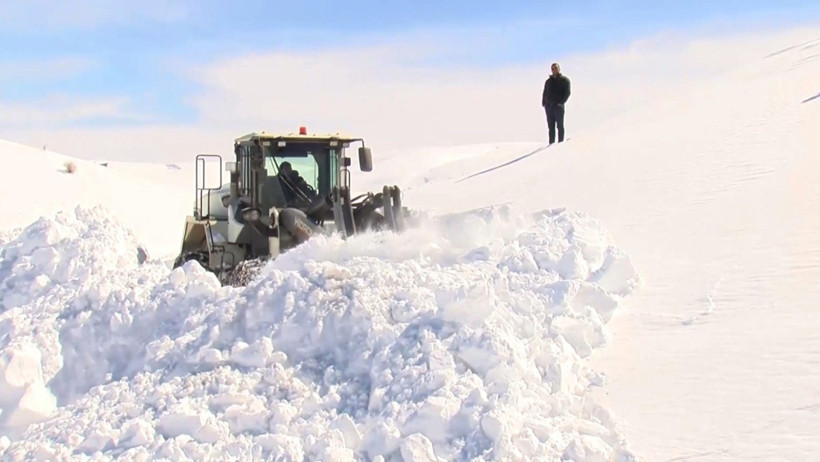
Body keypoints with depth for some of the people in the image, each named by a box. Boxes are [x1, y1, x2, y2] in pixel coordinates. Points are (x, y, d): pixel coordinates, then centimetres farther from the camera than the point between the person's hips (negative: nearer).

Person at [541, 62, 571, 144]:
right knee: (551, 126, 6)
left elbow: (567, 92, -5)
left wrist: (561, 102, -16)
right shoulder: (548, 81, 17)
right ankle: (551, 143, 8)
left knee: (560, 125, -3)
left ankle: (560, 143, 0)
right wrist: (544, 103, 4)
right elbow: (545, 93, 19)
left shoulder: (564, 80, 3)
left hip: (558, 106, -5)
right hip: (548, 106, 5)